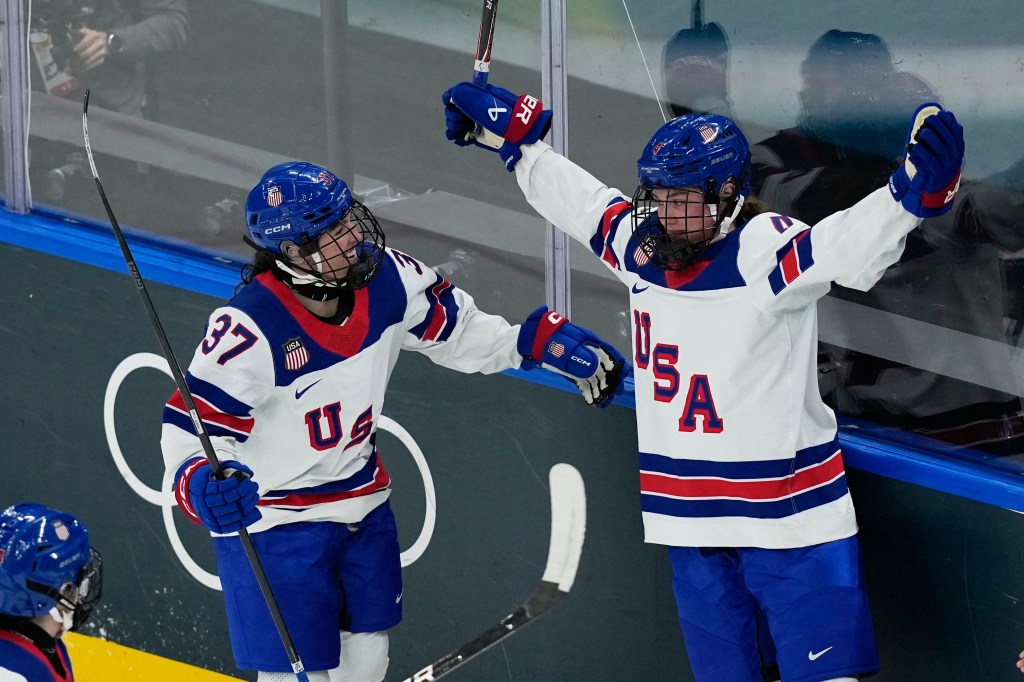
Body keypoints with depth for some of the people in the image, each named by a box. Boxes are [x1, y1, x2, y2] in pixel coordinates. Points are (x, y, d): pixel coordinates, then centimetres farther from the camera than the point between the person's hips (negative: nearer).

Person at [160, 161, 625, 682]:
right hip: (272, 518, -7)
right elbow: (191, 426, -28)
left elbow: (454, 327, 5)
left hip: (361, 500, 7)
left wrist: (544, 340, -4)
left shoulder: (386, 281, -14)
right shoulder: (248, 329, -32)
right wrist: (200, 487, -49)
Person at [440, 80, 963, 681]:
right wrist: (511, 132, 29)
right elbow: (574, 196, 21)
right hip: (691, 523, 6)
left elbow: (850, 247, -33)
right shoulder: (642, 247, 4)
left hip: (789, 519, -6)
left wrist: (917, 188, -49)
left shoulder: (768, 251, -16)